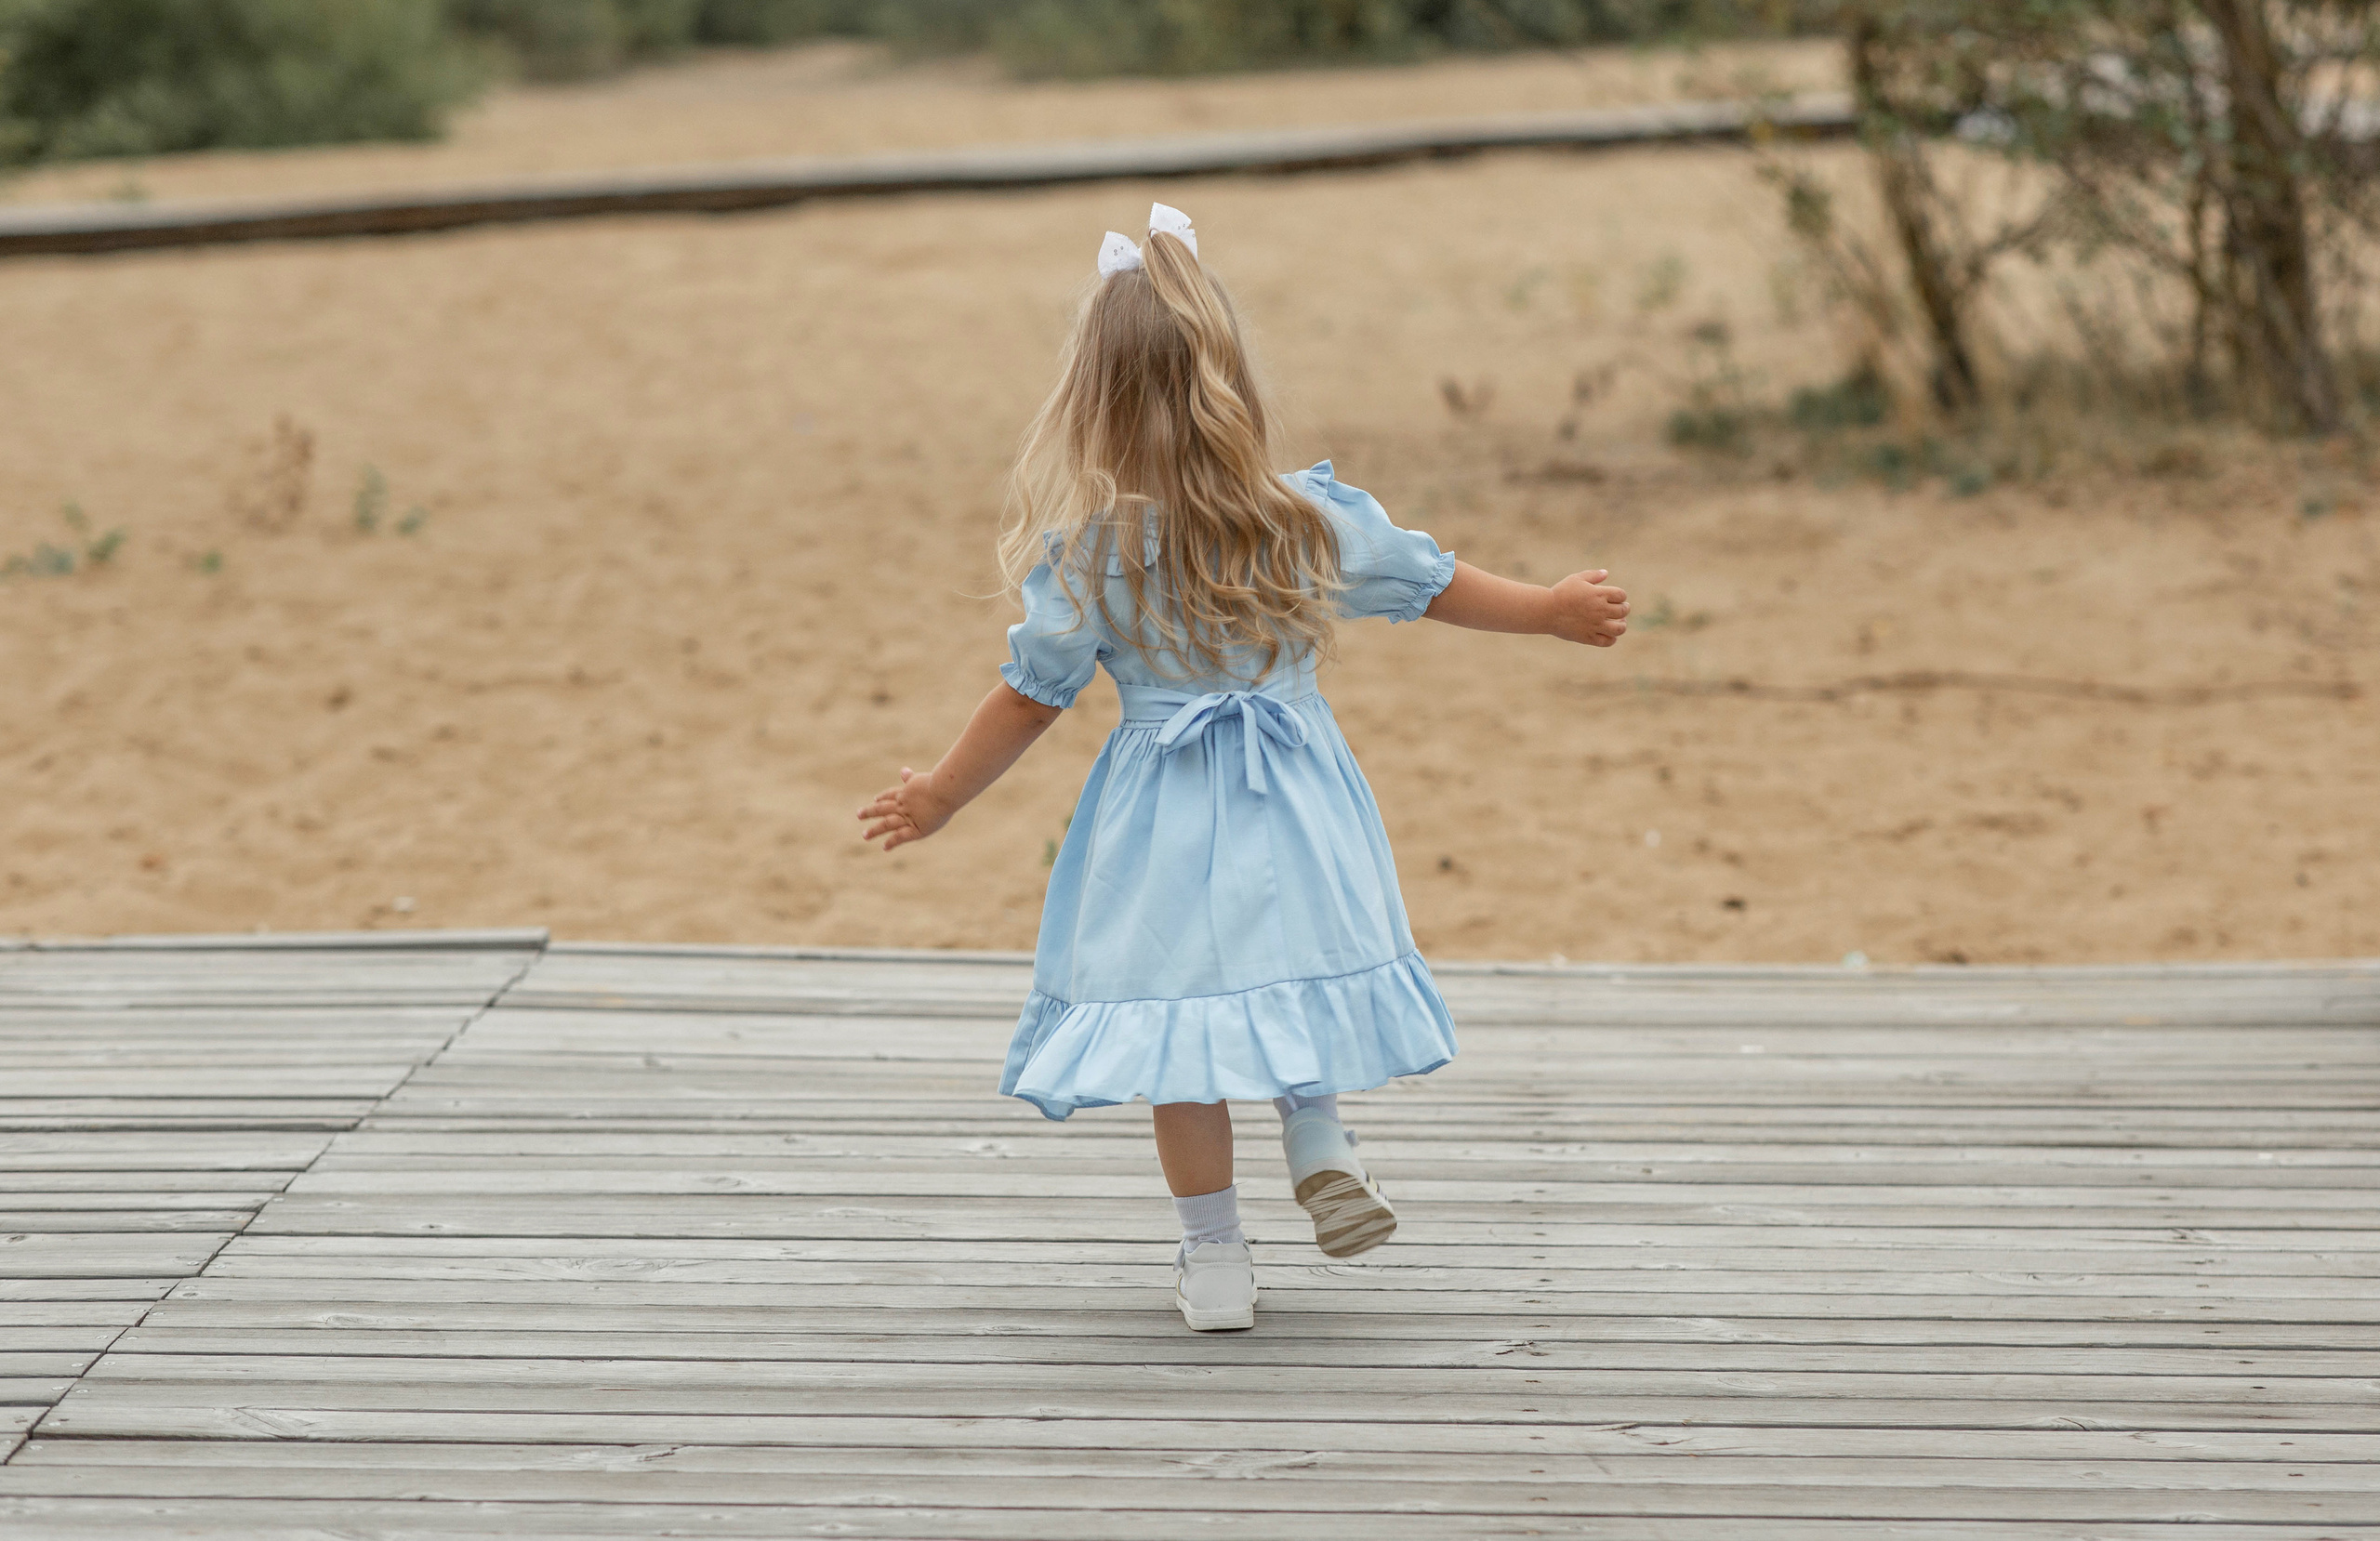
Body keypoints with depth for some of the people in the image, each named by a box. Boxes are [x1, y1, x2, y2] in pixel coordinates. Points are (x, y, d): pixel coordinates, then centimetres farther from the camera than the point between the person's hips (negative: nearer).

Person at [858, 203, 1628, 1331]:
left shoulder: (1085, 554, -12)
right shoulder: (1313, 519, -6)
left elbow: (1030, 699, -4)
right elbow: (1436, 585, 7)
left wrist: (940, 796, 10)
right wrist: (1554, 610, 25)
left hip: (1166, 824, -2)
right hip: (1294, 811, 2)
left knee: (1175, 1014, 6)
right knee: (1289, 964, 25)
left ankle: (1213, 1254, 10)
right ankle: (1317, 1141, 9)